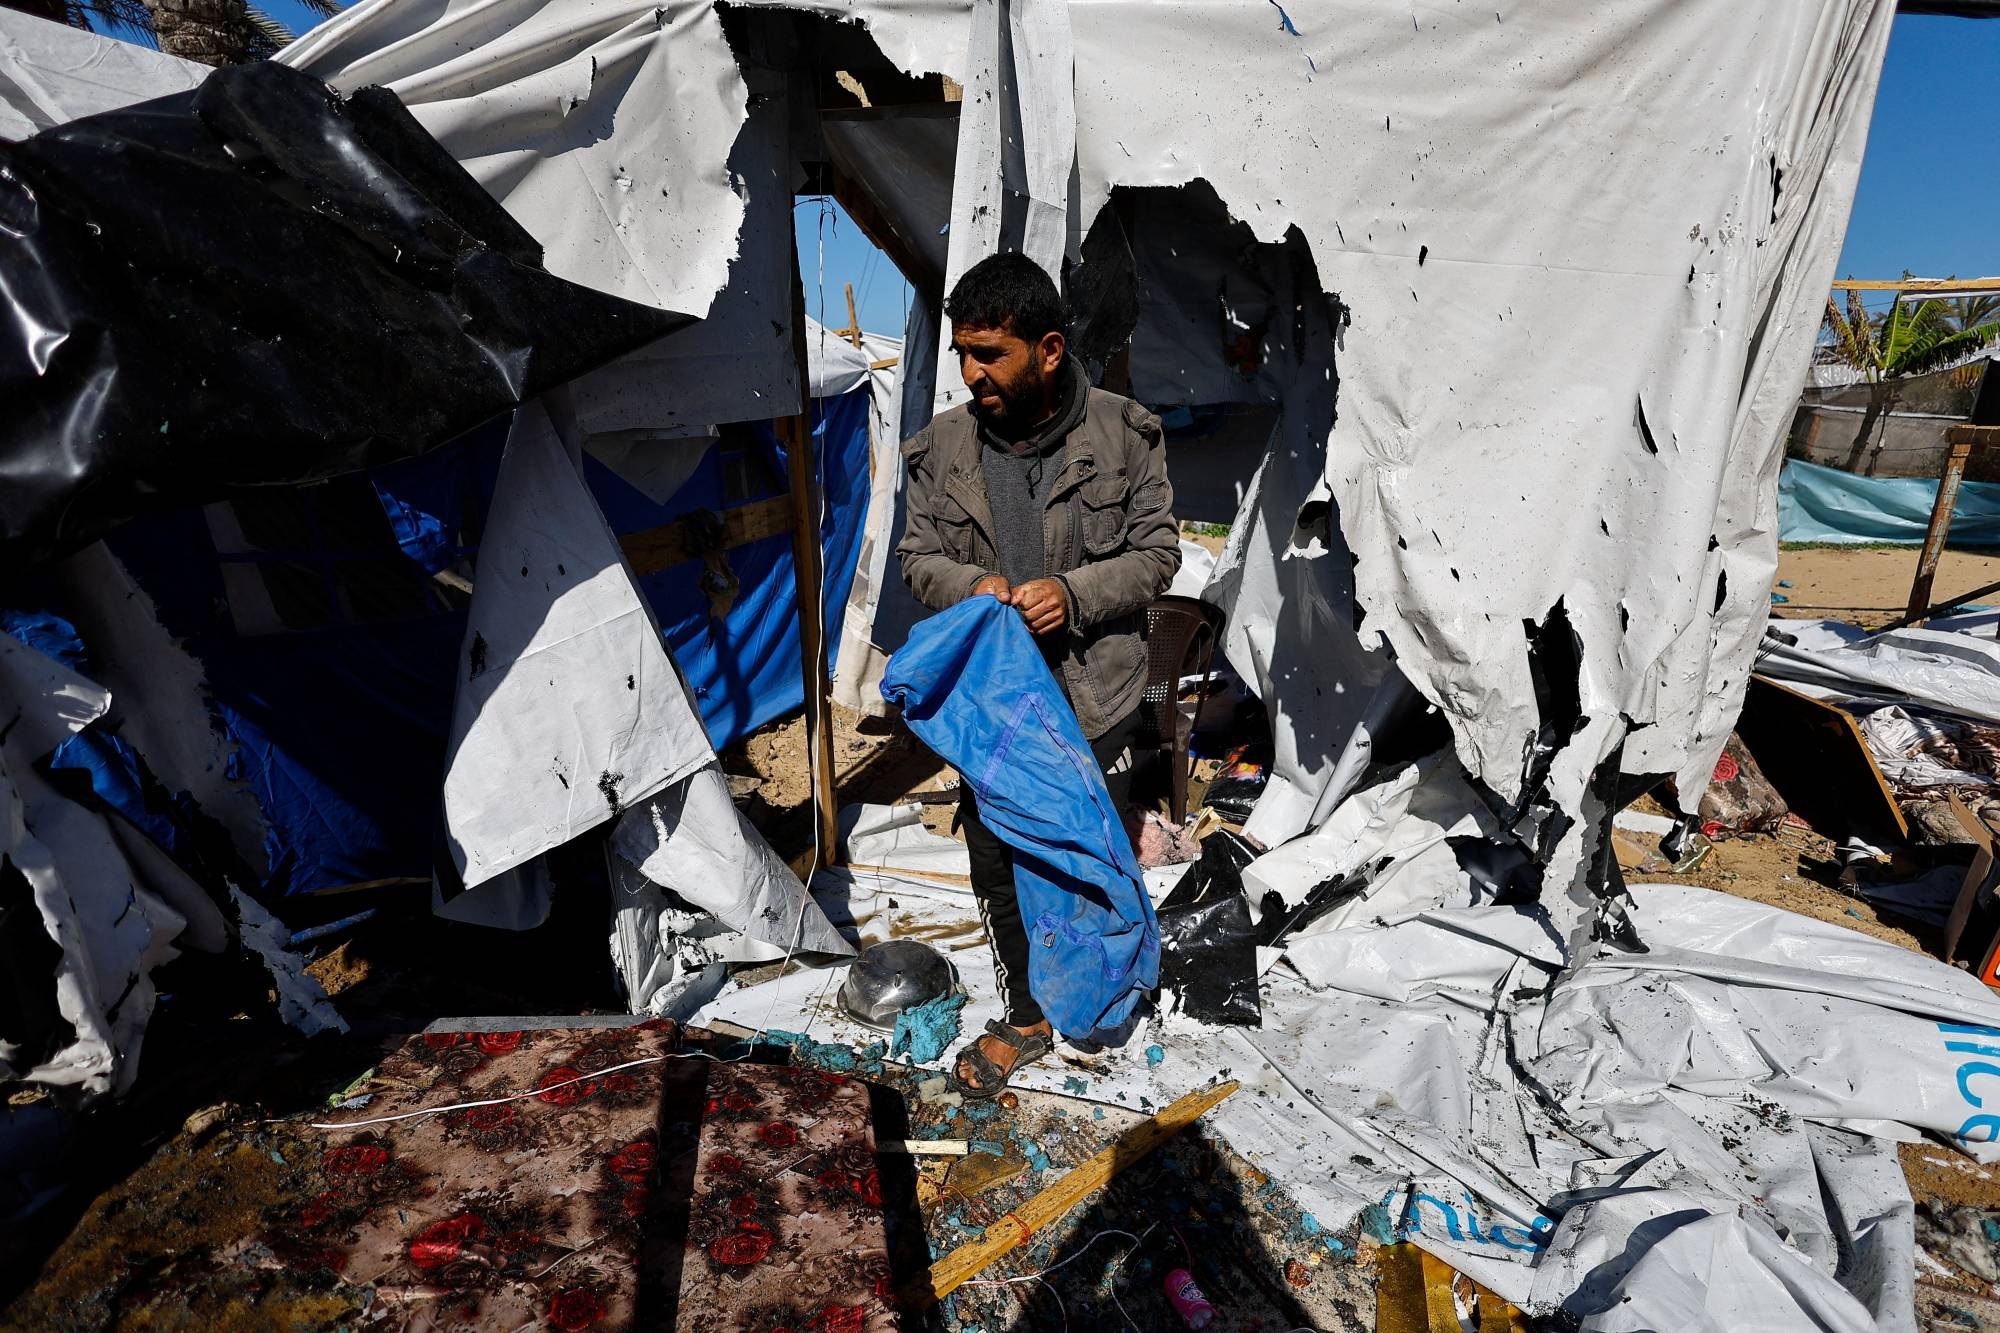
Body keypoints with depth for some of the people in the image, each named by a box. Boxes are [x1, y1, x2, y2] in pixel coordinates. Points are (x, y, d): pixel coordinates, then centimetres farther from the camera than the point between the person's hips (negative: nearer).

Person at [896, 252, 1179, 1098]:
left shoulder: (1123, 434, -8)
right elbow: (918, 558, 5)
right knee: (999, 868, 13)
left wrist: (1073, 594, -21)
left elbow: (1157, 553, -3)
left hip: (1096, 698, -1)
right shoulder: (942, 449, -4)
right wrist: (972, 586, -17)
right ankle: (1025, 1018, 36)